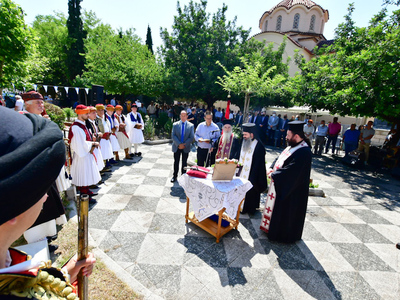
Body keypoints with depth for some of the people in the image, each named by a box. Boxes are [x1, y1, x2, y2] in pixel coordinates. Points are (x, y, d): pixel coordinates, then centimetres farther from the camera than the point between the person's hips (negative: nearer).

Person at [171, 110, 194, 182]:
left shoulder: (191, 125, 0)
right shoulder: (175, 124, 2)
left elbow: (191, 137, -4)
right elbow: (173, 136, -5)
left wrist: (184, 145, -14)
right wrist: (179, 144, -16)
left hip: (186, 148, 0)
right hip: (176, 147, 1)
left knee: (184, 163, 10)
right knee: (176, 162, 9)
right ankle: (174, 176, 23)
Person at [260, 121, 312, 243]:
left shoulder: (303, 152, -26)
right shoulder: (292, 146, 4)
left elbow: (289, 171, -29)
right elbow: (280, 158, 13)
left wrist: (273, 175, -18)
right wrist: (271, 168, -3)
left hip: (290, 191, -9)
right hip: (281, 186, 9)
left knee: (285, 212, 8)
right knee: (276, 208, 23)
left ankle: (281, 234, 28)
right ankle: (272, 227, 42)